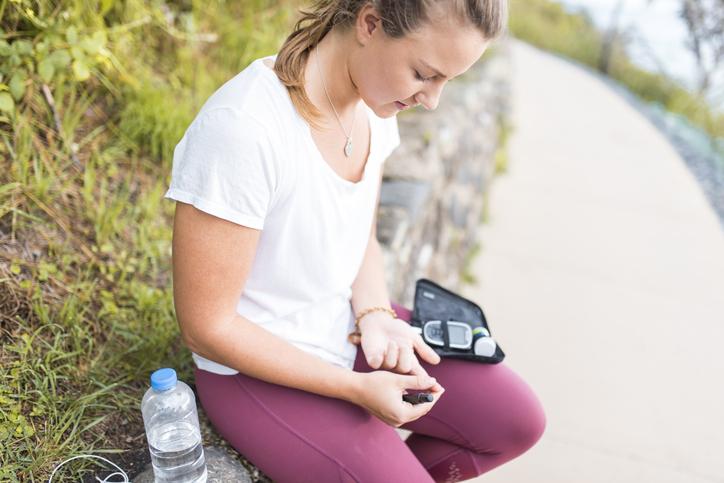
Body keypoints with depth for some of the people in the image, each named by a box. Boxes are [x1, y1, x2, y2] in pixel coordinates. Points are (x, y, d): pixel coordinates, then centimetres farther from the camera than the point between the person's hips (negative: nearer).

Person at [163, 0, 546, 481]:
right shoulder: (243, 128, -30)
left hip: (346, 325, 7)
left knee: (520, 421, 4)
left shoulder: (375, 102, -7)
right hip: (257, 360, -6)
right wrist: (355, 387, -20)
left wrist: (374, 315, -11)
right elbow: (206, 327, -22)